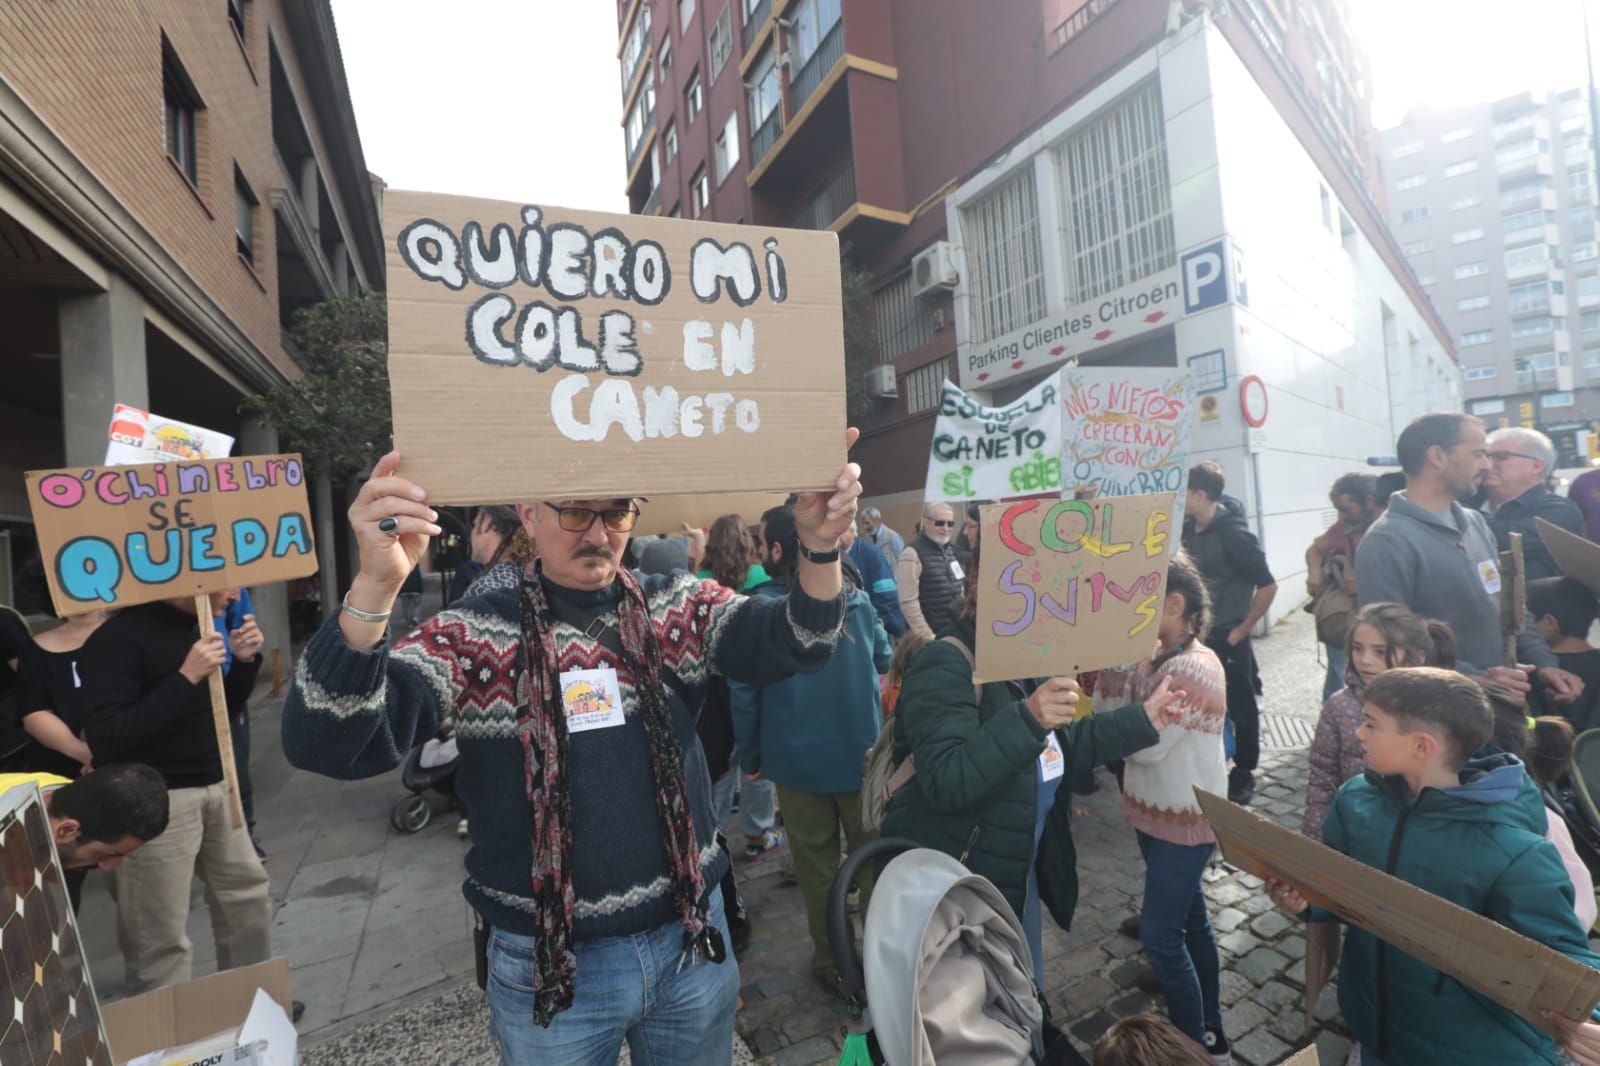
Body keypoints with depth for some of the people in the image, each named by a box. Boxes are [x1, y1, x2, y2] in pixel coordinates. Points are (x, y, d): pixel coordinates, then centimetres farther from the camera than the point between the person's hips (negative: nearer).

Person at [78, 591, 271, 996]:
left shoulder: (199, 623, 7)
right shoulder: (118, 639, -17)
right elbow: (105, 738, -23)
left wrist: (244, 661, -2)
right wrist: (185, 678, -27)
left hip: (214, 787, 8)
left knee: (246, 890, 20)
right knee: (162, 939, -1)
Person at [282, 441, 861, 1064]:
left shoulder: (678, 608, -5)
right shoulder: (472, 636, -11)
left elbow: (794, 641, -17)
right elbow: (327, 745, -22)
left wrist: (819, 549, -38)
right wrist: (375, 586, -39)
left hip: (691, 937, 2)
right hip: (547, 963, -1)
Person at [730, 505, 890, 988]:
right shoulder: (855, 596, -6)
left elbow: (744, 689, -12)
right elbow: (884, 659, 6)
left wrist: (750, 756, 1)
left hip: (798, 758, -2)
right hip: (863, 751, 3)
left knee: (817, 864, 16)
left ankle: (831, 960, 32)